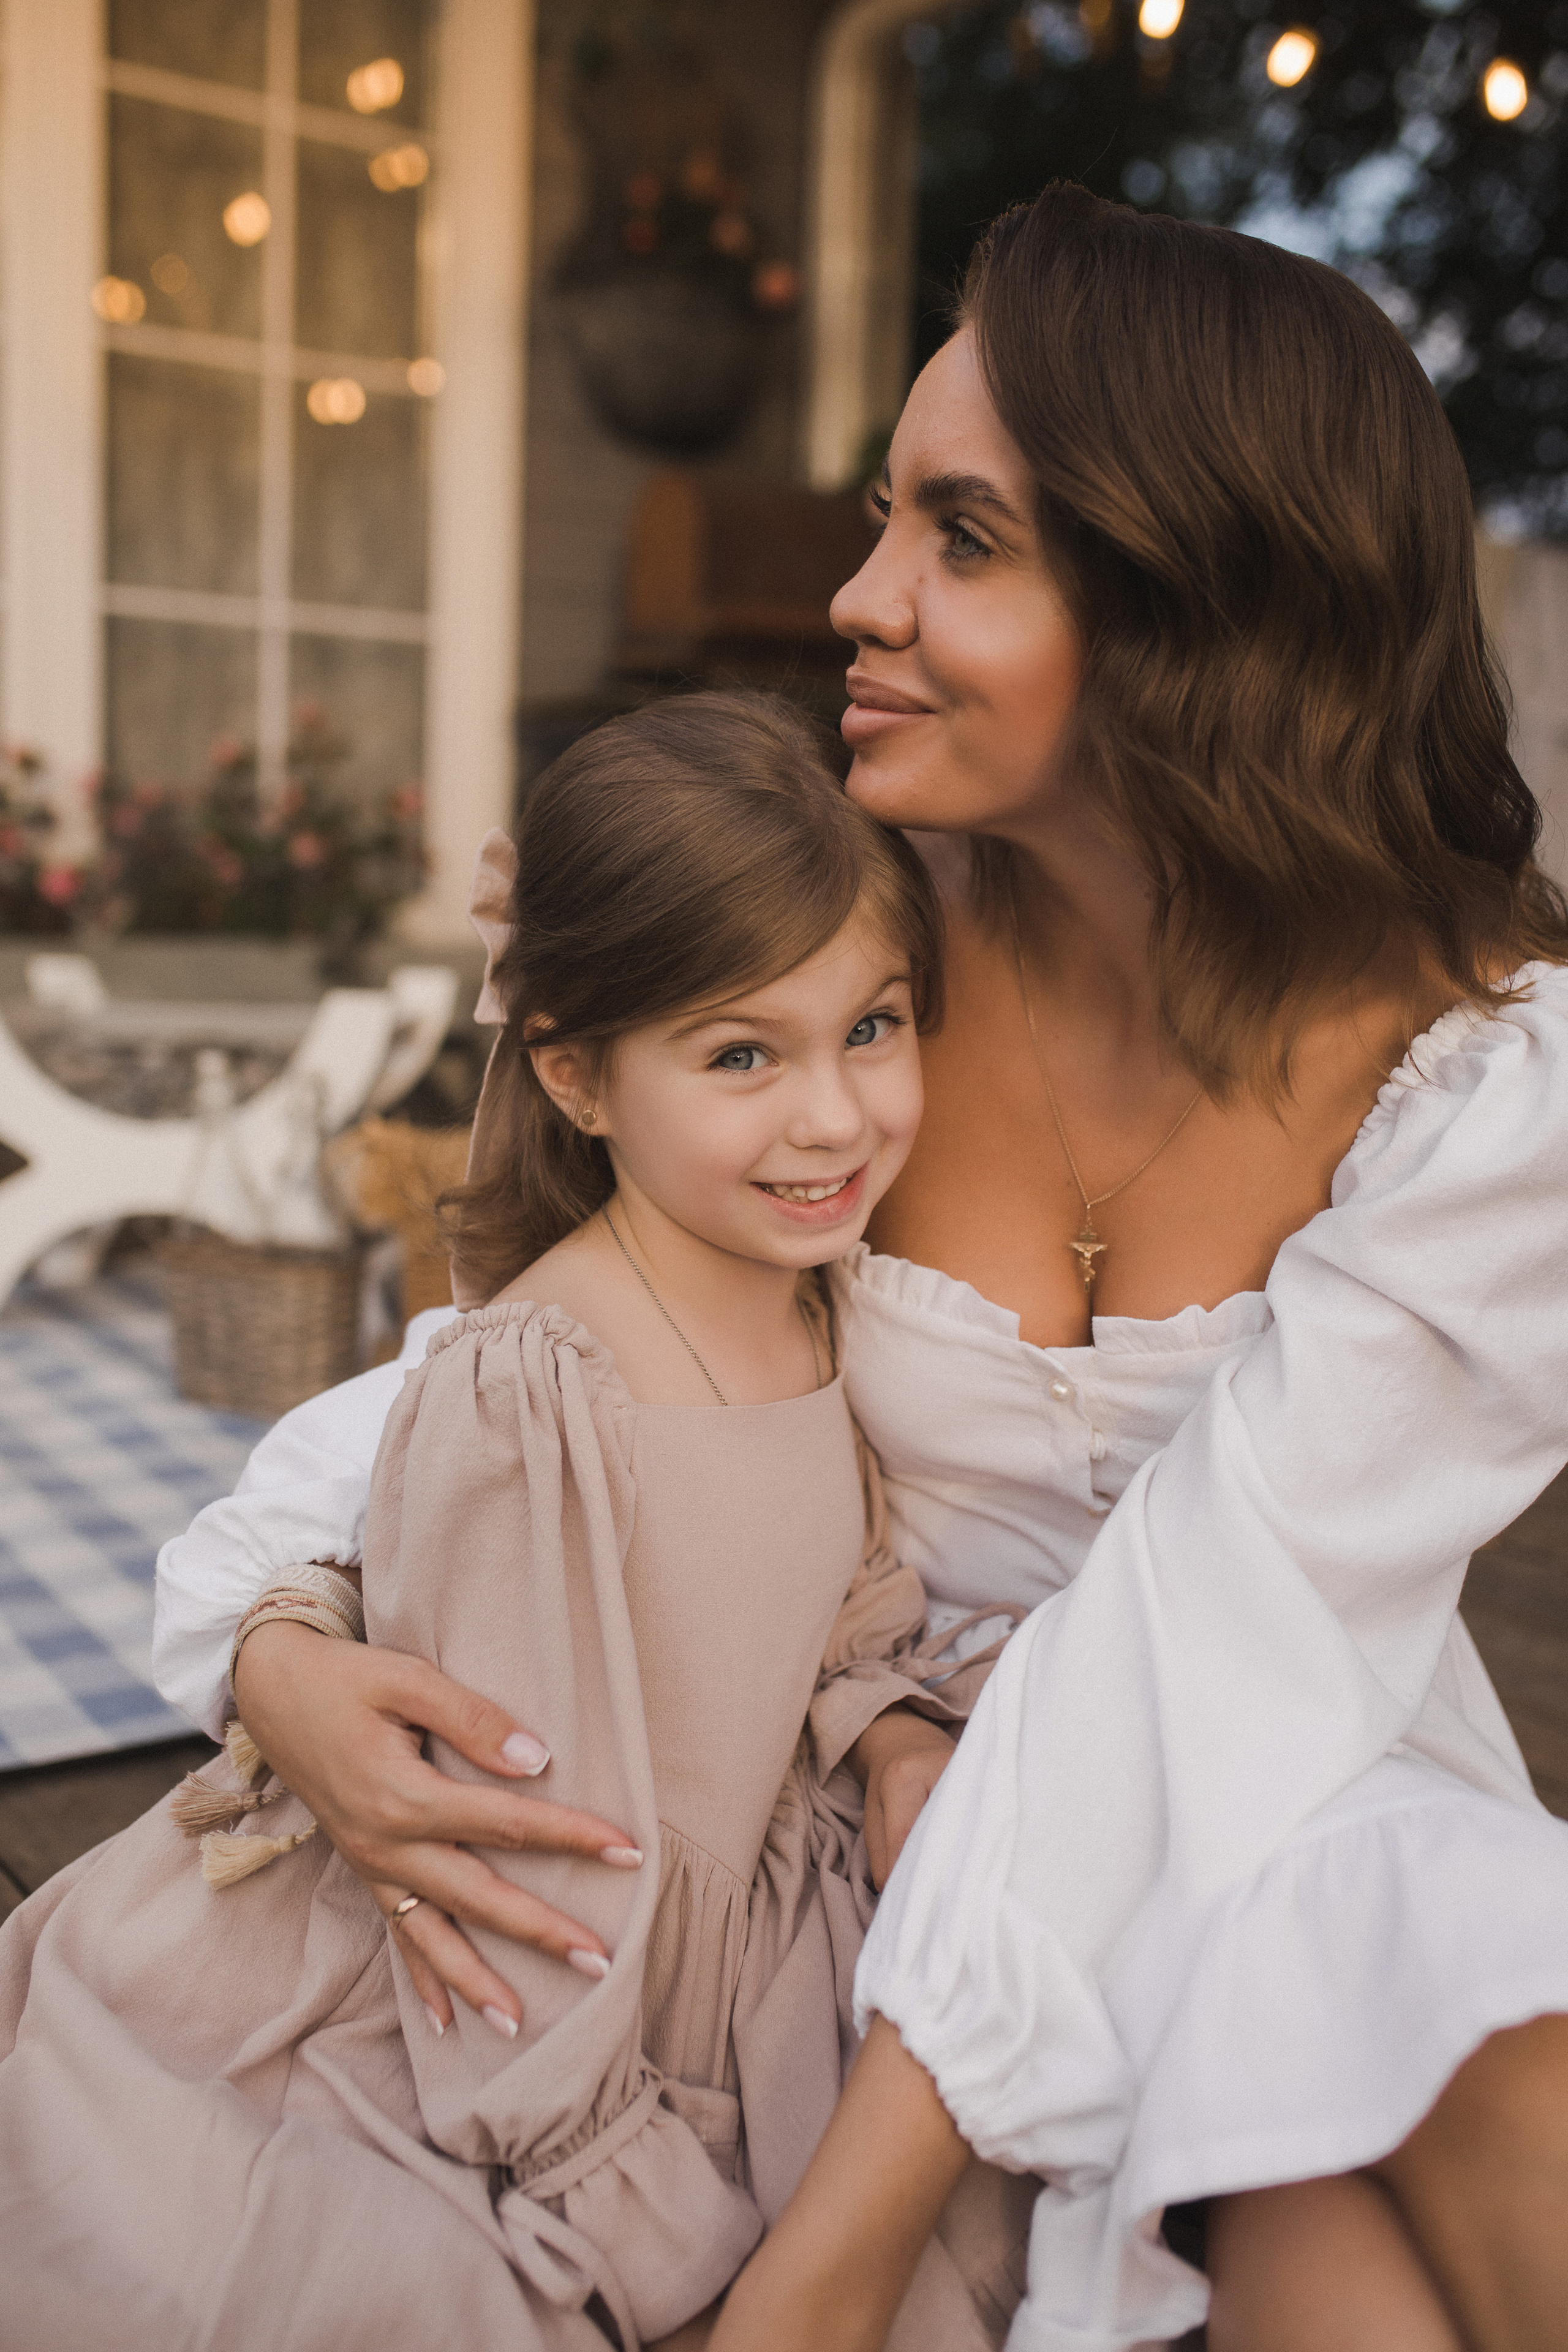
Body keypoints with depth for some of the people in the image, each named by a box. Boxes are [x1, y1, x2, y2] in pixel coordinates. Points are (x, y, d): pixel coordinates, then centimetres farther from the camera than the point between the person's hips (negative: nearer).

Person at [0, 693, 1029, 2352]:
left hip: (715, 1978, 6)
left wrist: (913, 1753, -10)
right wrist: (621, 2203, -13)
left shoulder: (812, 1310, -6)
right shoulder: (528, 1404, -30)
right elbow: (526, 1860, -23)